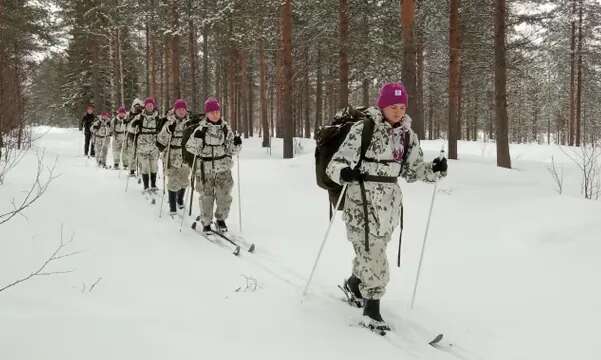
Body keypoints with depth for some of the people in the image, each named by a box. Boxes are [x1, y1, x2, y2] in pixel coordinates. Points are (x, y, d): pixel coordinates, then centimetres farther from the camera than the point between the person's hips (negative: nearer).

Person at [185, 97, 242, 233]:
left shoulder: (225, 128, 5)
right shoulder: (201, 128, -5)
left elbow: (231, 150, 10)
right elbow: (191, 148, -6)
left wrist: (237, 144, -9)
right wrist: (197, 138, -22)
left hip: (223, 169, 2)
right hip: (205, 169, -2)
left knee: (224, 196, 1)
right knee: (206, 197, 4)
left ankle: (221, 219, 25)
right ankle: (206, 223, 22)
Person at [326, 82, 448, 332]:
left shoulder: (407, 135, 7)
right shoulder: (364, 129, -12)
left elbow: (412, 170, 15)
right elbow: (337, 162, -16)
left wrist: (434, 171, -3)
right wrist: (344, 173, -38)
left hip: (390, 200, 6)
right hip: (363, 198, -6)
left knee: (374, 249, 18)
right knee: (372, 251, -9)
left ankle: (355, 283, 44)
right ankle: (372, 310, 1)